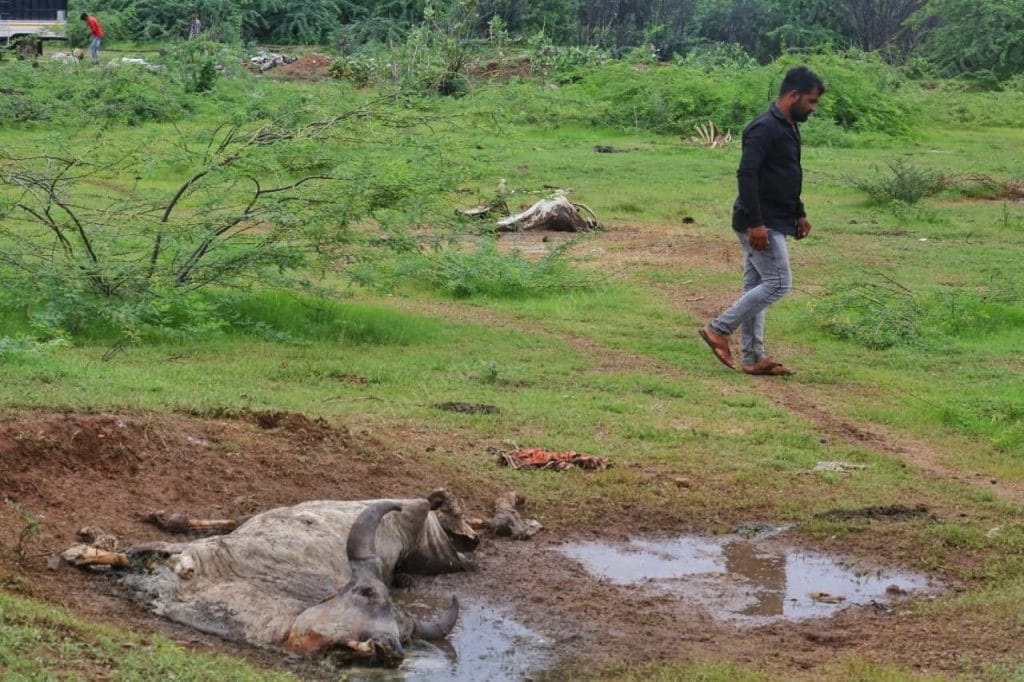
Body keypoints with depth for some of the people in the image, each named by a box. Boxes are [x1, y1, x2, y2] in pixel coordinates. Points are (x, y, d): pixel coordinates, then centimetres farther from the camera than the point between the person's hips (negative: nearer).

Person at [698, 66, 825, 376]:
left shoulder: (788, 128, 14)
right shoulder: (765, 129, -19)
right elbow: (746, 176, -26)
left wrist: (799, 213, 23)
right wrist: (755, 223, -28)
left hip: (772, 221, 10)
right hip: (761, 224, -10)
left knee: (757, 287, 10)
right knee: (778, 283, -10)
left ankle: (754, 357, 13)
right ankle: (718, 330, -4)